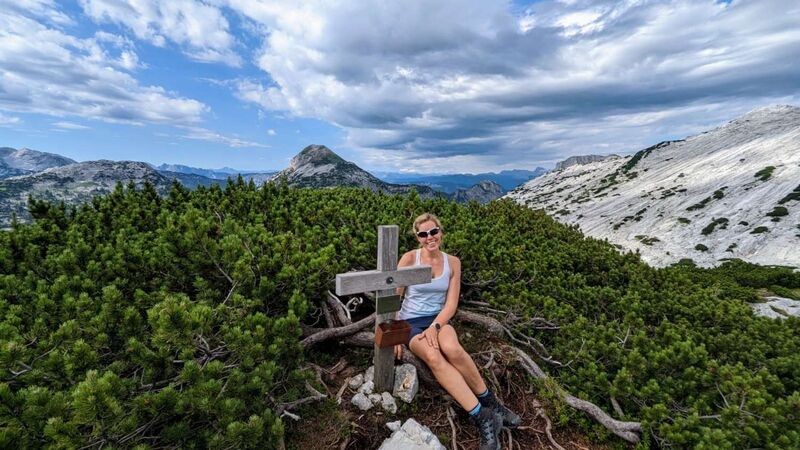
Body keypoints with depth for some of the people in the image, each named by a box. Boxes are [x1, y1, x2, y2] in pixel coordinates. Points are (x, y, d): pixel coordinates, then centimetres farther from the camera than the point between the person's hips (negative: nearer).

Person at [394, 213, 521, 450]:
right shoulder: (409, 258, -8)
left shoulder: (452, 262, 0)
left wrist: (434, 327, -18)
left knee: (452, 349, -34)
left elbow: (451, 304, -2)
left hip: (439, 319, 1)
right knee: (434, 357, -34)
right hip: (411, 322, -1)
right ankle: (483, 417, -25)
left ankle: (490, 403, -13)